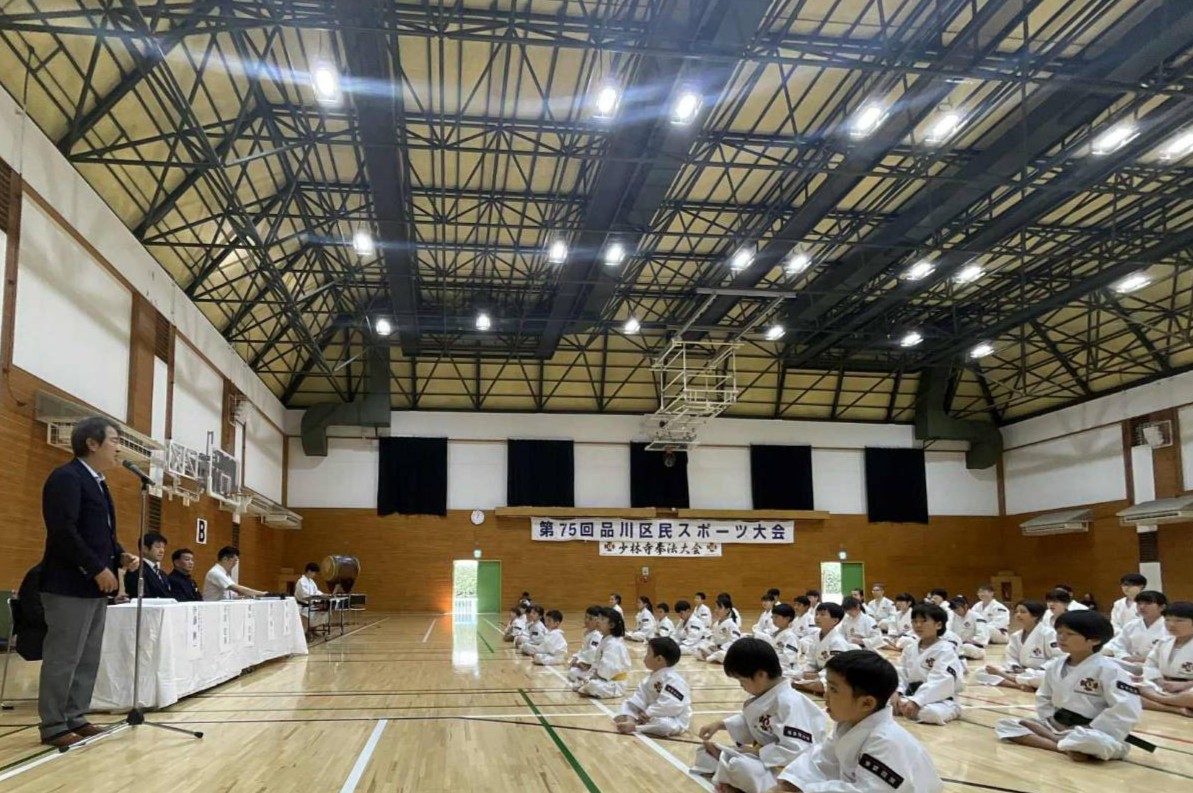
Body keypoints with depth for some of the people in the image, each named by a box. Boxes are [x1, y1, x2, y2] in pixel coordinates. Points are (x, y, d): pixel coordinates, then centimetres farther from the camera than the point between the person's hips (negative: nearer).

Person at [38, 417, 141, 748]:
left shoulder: (97, 483, 18)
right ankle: (53, 726, 5)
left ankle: (75, 717, 20)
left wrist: (120, 556, 5)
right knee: (63, 658, -3)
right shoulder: (66, 478, -12)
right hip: (70, 586, -10)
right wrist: (98, 569, -20)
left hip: (94, 586, 10)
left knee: (88, 659, 12)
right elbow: (63, 531, -21)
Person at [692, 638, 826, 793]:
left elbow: (795, 750, -31)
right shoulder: (762, 695, 4)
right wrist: (720, 725, 7)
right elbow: (750, 722, 21)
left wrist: (757, 753, -24)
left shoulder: (789, 703, -27)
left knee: (743, 768, -35)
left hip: (783, 769, -10)